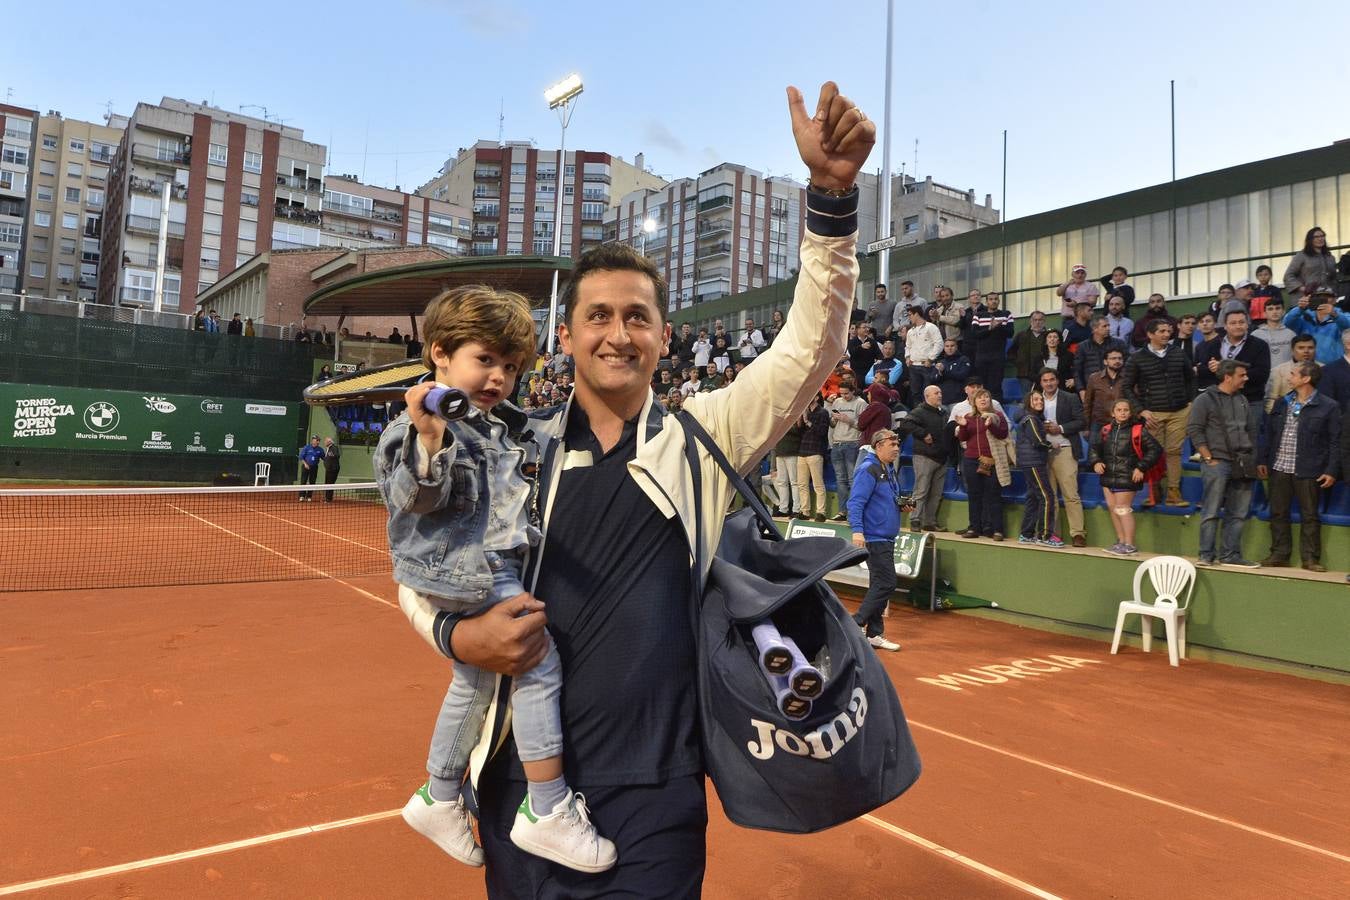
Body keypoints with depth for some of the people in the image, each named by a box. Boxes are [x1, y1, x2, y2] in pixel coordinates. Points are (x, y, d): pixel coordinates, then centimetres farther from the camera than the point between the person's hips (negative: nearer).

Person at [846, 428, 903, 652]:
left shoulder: (890, 470, 15)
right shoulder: (869, 469, -14)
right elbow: (855, 502, -21)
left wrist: (902, 506, 6)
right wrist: (857, 530, -30)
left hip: (886, 537, 10)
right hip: (874, 538, -10)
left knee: (880, 585, 12)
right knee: (886, 583, -11)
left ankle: (874, 634, 19)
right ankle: (856, 624, -1)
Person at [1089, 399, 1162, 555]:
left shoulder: (1138, 431, -3)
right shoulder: (1105, 430, 9)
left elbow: (1155, 449, -2)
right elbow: (1094, 447, 19)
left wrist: (1141, 468, -8)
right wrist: (1095, 462, 0)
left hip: (1127, 477, -5)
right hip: (1108, 476, 5)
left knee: (1122, 509, -6)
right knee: (1112, 508, 9)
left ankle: (1129, 544, 2)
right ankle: (1121, 541, 20)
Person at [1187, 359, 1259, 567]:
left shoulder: (1242, 400, 17)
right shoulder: (1206, 399, -4)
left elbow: (1247, 431, 22)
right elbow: (1194, 430, -8)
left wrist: (1251, 459, 11)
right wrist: (1209, 459, -12)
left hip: (1241, 464, 7)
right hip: (1217, 463, -7)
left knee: (1238, 513, 7)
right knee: (1211, 512, -4)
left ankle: (1230, 554, 14)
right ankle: (1207, 555, 2)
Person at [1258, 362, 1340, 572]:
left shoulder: (1328, 408, -3)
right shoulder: (1281, 403, 10)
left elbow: (1335, 442, -3)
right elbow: (1269, 434, 14)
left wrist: (1331, 470, -8)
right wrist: (1263, 460, 11)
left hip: (1308, 472, -4)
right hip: (1279, 468, 4)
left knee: (1310, 515, 4)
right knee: (1278, 513, 8)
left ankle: (1311, 558, 12)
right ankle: (1279, 554, 16)